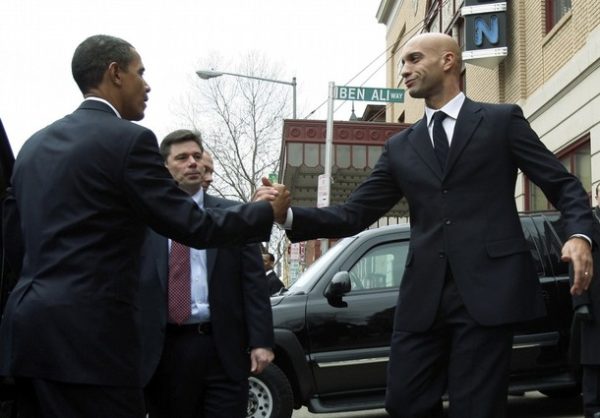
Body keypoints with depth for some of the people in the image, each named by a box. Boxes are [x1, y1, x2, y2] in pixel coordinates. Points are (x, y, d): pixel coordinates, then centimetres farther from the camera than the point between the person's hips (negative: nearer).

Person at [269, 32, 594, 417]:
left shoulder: (502, 120, 7)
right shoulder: (400, 147, 17)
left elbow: (563, 184, 5)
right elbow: (355, 214, 10)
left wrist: (580, 234, -15)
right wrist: (288, 215, -6)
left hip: (487, 288, -4)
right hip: (424, 295, 4)